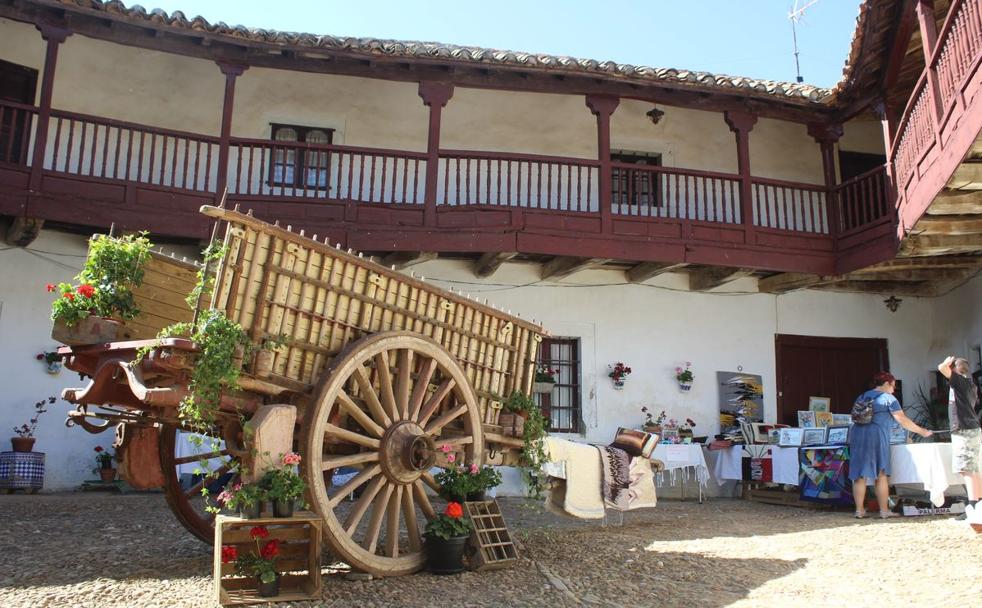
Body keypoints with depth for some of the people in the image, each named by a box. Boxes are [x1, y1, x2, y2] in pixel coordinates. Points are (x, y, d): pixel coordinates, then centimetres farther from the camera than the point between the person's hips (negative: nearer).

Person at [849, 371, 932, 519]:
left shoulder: (862, 397, 21)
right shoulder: (888, 398, 4)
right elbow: (902, 420, -2)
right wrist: (921, 432, 5)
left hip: (857, 434, 5)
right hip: (876, 435, -5)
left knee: (859, 475, 4)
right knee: (881, 474, 3)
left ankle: (859, 510, 4)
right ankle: (884, 510, 6)